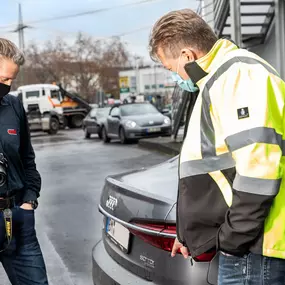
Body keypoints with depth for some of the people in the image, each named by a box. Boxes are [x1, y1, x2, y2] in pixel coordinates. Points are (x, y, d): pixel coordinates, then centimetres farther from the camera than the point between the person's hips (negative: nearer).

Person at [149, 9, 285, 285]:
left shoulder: (237, 74, -15)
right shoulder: (221, 79, 19)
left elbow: (259, 165, -25)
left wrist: (235, 236, -16)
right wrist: (192, 232, 26)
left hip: (252, 248, -10)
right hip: (242, 242, 10)